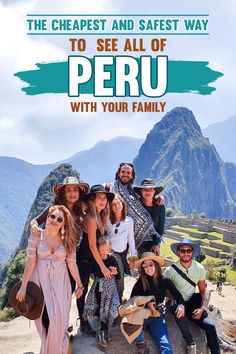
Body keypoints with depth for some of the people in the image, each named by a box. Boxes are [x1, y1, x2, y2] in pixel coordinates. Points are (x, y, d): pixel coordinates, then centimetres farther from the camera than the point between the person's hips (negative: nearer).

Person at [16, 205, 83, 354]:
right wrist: (23, 286, -10)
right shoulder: (36, 236, -6)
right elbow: (30, 261, -9)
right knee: (44, 317, 1)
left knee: (58, 318, -4)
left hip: (60, 282, 1)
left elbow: (72, 263, 2)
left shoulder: (67, 240, -1)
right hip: (40, 280, -1)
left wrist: (79, 284, 3)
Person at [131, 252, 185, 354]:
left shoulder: (164, 281, 1)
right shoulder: (140, 282, -1)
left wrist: (181, 305, -12)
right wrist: (147, 303, -19)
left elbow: (177, 294, 8)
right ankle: (141, 342, -9)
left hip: (157, 316, 0)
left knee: (166, 346, -21)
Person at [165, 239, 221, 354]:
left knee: (210, 325, -20)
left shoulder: (199, 268, -3)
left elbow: (202, 291, 6)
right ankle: (190, 343, -21)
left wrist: (202, 308, -8)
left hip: (192, 301, 3)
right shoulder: (171, 270, -13)